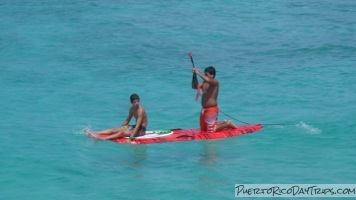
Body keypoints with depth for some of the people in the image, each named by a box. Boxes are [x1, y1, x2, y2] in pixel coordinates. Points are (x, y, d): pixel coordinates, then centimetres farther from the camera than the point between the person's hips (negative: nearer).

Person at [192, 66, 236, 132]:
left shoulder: (215, 82, -15)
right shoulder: (204, 83, 10)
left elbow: (208, 80, -36)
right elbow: (194, 86, 6)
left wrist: (199, 73, -28)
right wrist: (194, 76, -6)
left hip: (212, 109, -9)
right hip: (204, 109, 9)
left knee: (211, 130, -6)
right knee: (203, 129, 17)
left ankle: (228, 124, 11)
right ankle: (224, 123, 27)